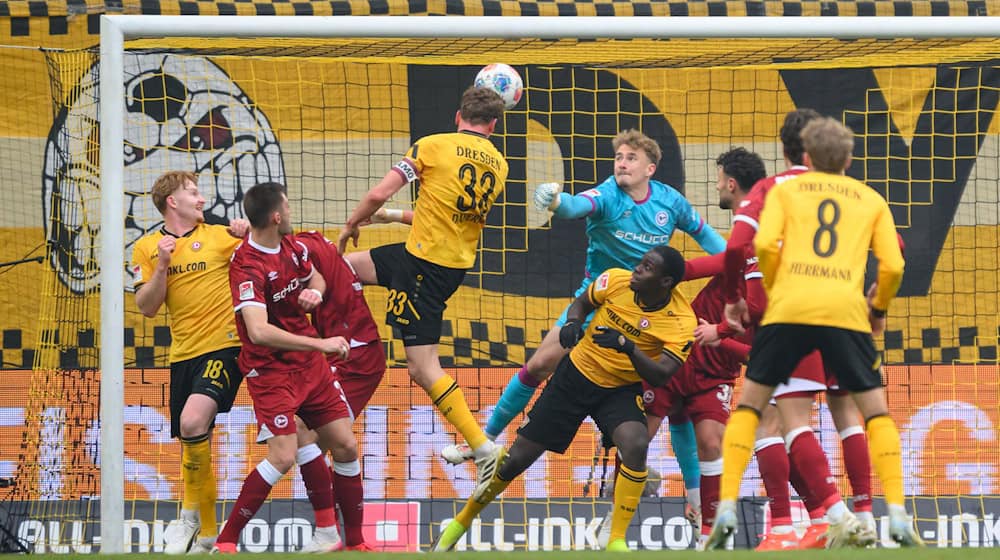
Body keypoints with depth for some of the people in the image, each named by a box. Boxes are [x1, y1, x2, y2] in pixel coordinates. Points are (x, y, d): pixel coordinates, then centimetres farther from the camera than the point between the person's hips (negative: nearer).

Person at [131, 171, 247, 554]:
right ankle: (205, 533, 22)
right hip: (183, 352, 4)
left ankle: (192, 514, -9)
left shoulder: (220, 236, 4)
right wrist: (162, 265, -9)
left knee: (193, 422, -25)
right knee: (192, 444, 8)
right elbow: (147, 307, 3)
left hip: (223, 345, -4)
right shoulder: (147, 249, 10)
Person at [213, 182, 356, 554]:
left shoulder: (291, 246, 3)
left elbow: (315, 276, 25)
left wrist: (315, 291, 0)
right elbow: (259, 332, -34)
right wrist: (320, 344, -34)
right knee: (283, 457, -18)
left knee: (345, 446, 6)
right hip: (271, 370, -8)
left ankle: (328, 533, 20)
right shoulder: (248, 266, -23)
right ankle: (225, 543, -9)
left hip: (309, 363, 8)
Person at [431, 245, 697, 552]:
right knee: (518, 458, 3)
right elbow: (582, 302, 7)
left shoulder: (681, 321, -20)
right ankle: (459, 524, 25)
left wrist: (628, 346, -41)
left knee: (636, 445, -33)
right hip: (576, 374, 2)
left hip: (621, 390, -2)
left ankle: (617, 541, -21)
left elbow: (661, 376, -27)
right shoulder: (617, 280, -13)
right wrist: (572, 323, -14)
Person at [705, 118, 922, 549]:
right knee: (876, 410, 13)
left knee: (749, 403, 13)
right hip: (846, 311, 0)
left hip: (788, 307, 0)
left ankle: (726, 511, 0)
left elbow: (764, 244, 0)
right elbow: (893, 266, 9)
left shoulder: (785, 191, 17)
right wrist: (879, 308, 26)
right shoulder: (871, 200, 20)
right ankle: (897, 517, 0)